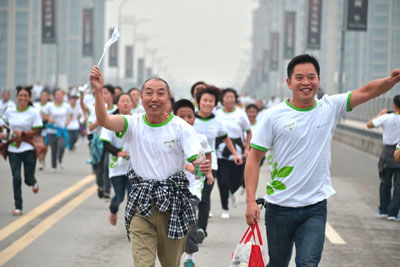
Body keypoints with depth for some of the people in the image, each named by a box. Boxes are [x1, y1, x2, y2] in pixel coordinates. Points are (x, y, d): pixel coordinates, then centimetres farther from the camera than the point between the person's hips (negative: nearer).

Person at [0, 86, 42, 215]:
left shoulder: (34, 112, -6)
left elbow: (37, 131, -7)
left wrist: (22, 133, -19)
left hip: (28, 149, -2)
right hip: (13, 149, 2)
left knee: (28, 179, 1)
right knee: (16, 178, -3)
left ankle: (34, 182, 41)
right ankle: (18, 207, 6)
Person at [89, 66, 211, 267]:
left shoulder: (181, 128, -4)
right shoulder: (134, 124, 0)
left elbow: (196, 161, -11)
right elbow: (104, 121, -18)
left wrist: (204, 168, -36)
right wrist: (98, 92, -33)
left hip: (173, 204, 0)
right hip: (141, 204, 0)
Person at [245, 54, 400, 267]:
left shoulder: (330, 107, 2)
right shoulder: (275, 116, -5)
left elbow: (366, 91, -5)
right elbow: (254, 158, -4)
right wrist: (250, 201, -12)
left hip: (315, 209, 1)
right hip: (280, 207, -1)